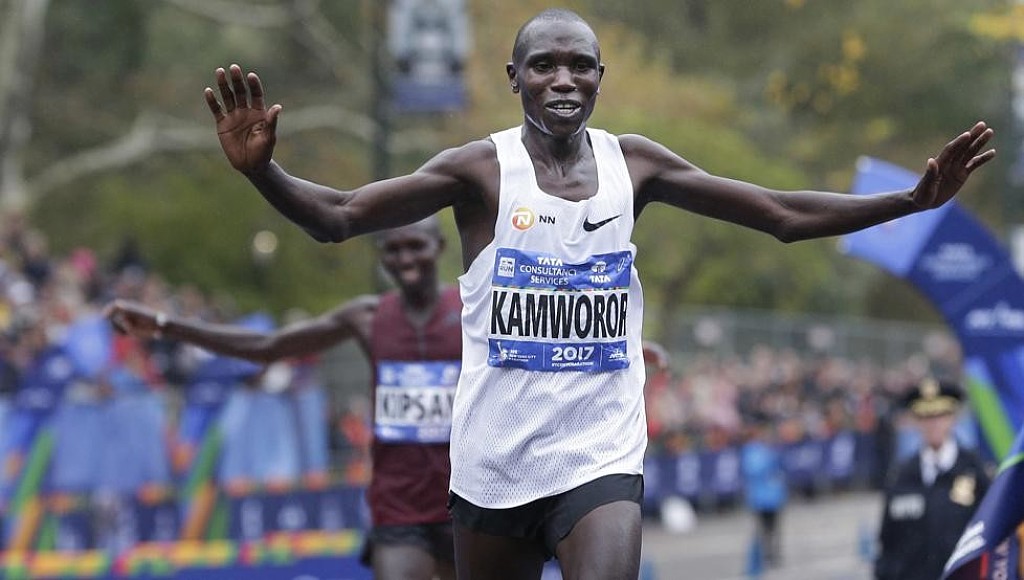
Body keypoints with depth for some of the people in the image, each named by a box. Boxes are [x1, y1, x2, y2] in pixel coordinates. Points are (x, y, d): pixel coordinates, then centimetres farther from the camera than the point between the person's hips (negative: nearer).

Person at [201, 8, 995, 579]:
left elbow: (784, 215, 7)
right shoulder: (481, 170, -6)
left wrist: (916, 199, -2)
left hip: (601, 455, 1)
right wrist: (262, 171, -33)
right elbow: (339, 217, -13)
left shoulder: (634, 165, 3)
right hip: (495, 461, -1)